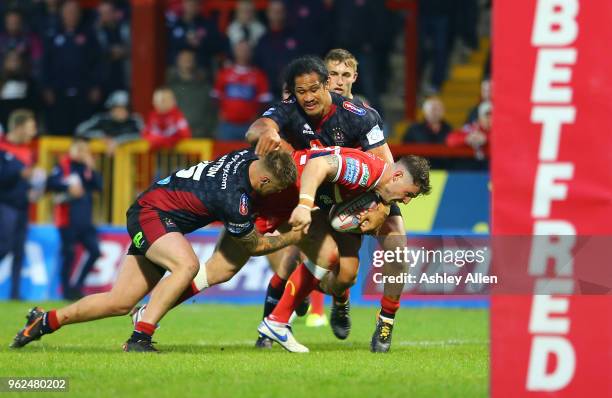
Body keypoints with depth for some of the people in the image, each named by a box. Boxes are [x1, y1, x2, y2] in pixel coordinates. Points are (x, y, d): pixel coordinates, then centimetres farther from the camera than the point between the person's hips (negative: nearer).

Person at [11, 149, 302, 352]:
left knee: (119, 303, 8)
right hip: (152, 214, -9)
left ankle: (45, 321, 22)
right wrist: (292, 238, 1)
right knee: (188, 264, -35)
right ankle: (140, 337, -32)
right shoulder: (235, 200, -30)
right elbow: (254, 246, -10)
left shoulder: (249, 157, -8)